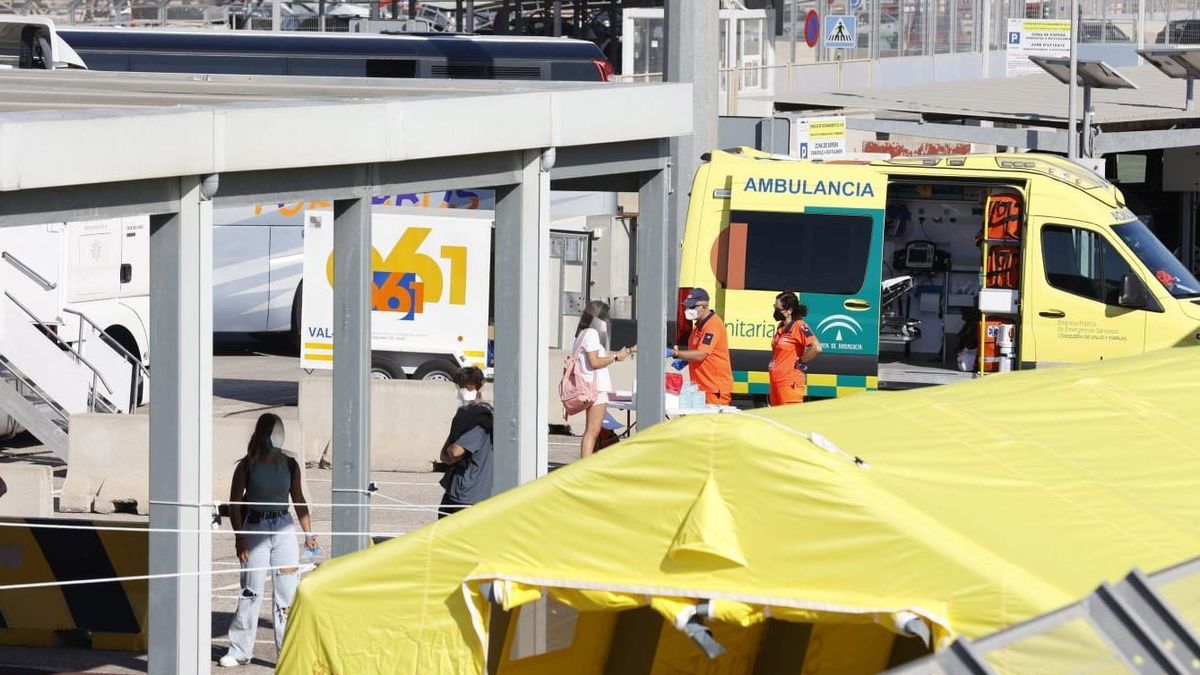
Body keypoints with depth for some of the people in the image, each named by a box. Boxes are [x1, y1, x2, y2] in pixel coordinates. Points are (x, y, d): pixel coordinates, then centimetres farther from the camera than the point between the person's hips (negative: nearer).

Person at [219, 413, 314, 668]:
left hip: (284, 529, 3)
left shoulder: (289, 465, 6)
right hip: (255, 528, -3)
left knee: (288, 591, -1)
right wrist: (239, 537, -10)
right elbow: (234, 503, -3)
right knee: (251, 592, -1)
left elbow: (299, 501, 13)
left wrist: (309, 533, 9)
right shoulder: (247, 466, -4)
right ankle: (239, 651, 9)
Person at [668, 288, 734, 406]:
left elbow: (700, 355, -24)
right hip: (701, 387, 9)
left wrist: (675, 353, -27)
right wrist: (685, 360, 10)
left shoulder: (713, 324, -16)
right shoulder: (699, 325, 14)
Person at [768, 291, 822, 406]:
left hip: (790, 384, -10)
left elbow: (816, 348, -26)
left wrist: (801, 362, -15)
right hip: (777, 383, 10)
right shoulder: (781, 328, 13)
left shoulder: (799, 327, -14)